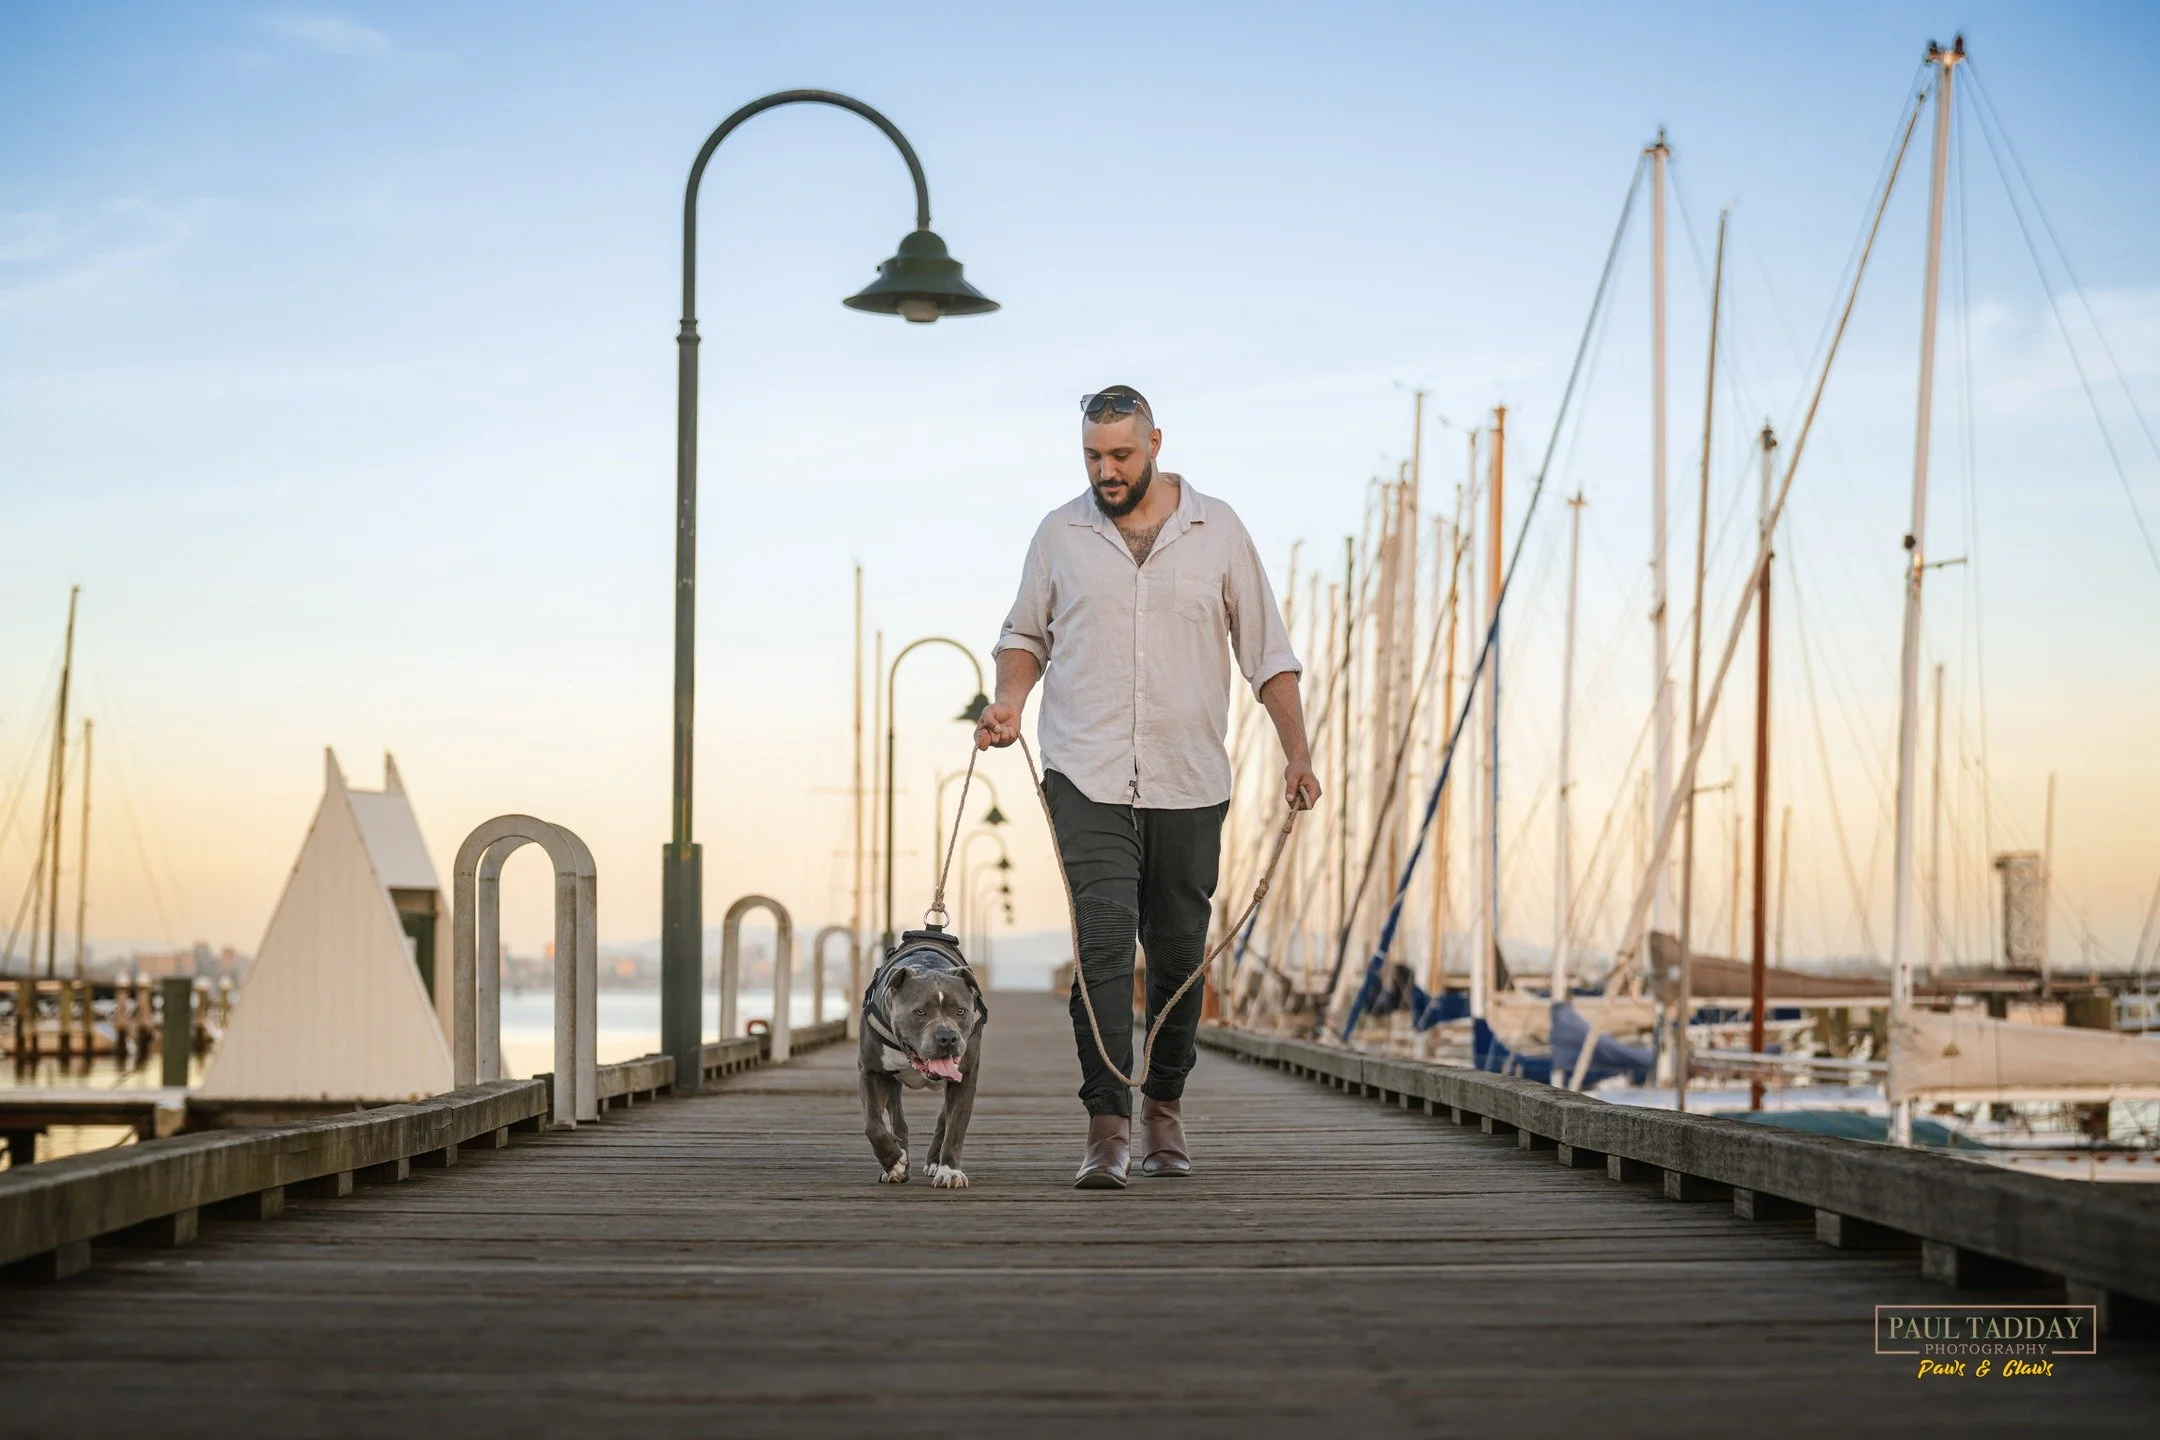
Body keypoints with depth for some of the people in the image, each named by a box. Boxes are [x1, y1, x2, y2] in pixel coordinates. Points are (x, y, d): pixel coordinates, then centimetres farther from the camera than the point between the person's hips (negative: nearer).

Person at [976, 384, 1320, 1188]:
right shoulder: (1060, 535, 7)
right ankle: (1108, 1126, -14)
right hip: (1088, 779, -1)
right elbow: (1025, 634, 17)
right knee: (1101, 942, -13)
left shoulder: (1217, 530, 5)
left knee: (1178, 955, 7)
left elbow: (1267, 653, 8)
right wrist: (1009, 700, -2)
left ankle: (1165, 1107, 25)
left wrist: (1296, 752, 2)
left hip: (1188, 783, 1)